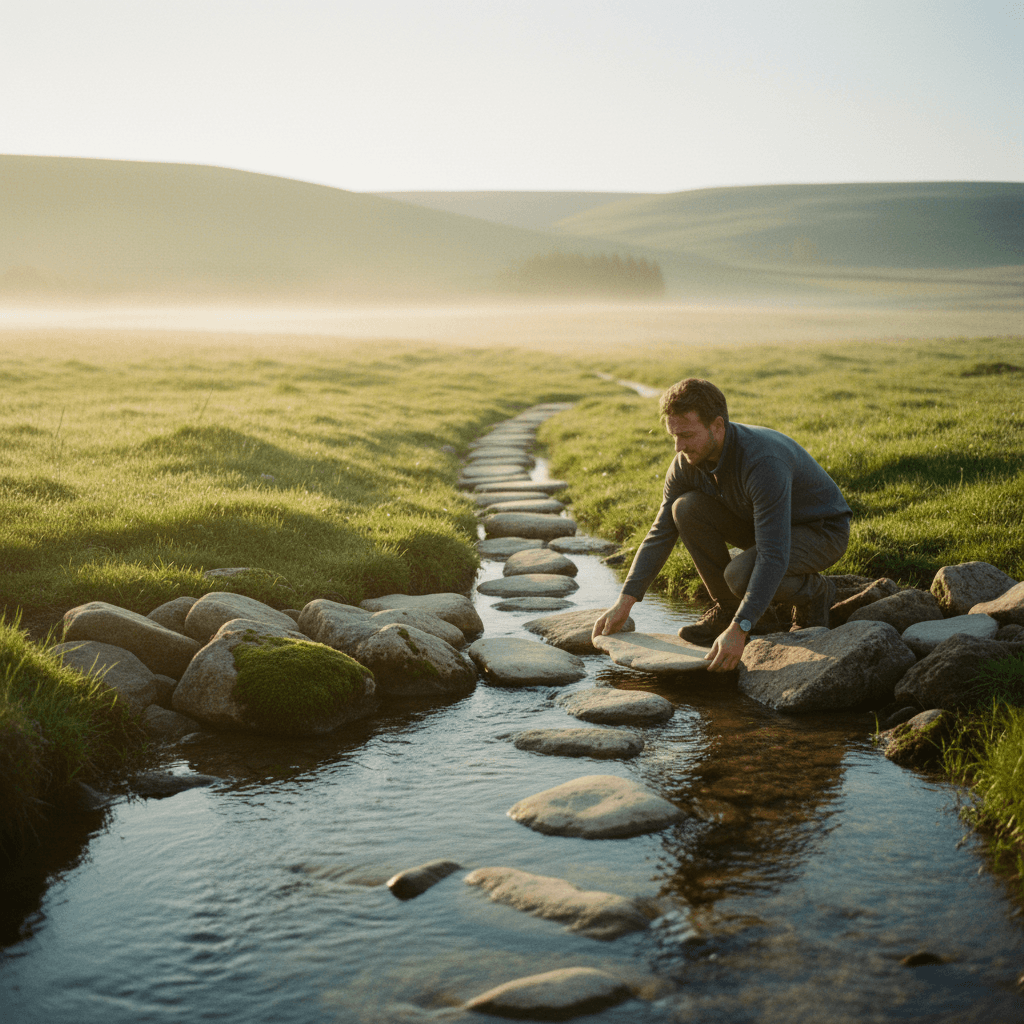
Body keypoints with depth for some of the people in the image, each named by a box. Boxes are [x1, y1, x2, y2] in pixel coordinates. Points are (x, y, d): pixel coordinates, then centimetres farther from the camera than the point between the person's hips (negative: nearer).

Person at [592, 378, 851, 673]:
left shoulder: (764, 462, -37)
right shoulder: (688, 462, -13)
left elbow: (773, 557, -40)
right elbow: (661, 534, -7)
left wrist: (739, 630, -47)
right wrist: (624, 602, -15)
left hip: (821, 531, -7)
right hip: (761, 523, 7)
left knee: (741, 574, -34)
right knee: (687, 508, -17)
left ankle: (814, 593, -2)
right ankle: (726, 607, -2)